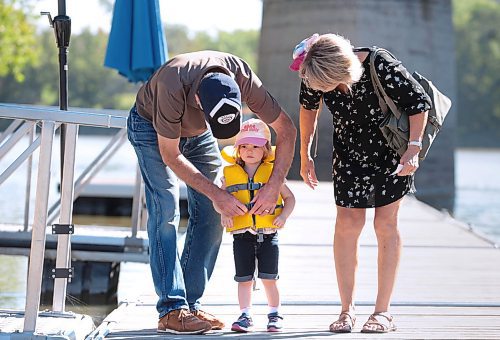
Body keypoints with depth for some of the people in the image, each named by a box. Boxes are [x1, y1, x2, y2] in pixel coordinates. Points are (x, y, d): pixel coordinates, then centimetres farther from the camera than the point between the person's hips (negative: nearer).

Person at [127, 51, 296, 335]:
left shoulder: (244, 79, -33)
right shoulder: (172, 86, -43)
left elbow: (286, 130, -20)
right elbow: (170, 155, -29)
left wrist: (274, 186, -28)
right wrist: (215, 194, -29)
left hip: (197, 134, 4)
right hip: (152, 128, -4)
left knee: (211, 216, -5)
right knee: (166, 210, -18)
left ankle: (191, 303, 2)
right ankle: (171, 310, -19)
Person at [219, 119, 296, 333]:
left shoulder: (272, 172, 1)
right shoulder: (230, 174, 4)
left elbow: (289, 198, 9)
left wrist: (284, 216, -8)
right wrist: (224, 214, -7)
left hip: (268, 234, -1)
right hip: (242, 235, 1)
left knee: (269, 279, 2)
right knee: (244, 279, 5)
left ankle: (274, 314, 14)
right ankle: (245, 315, 13)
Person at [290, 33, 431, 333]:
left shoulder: (381, 67, -33)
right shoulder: (315, 75, -20)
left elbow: (419, 102, -20)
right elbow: (308, 108, 3)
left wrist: (414, 149, -26)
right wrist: (305, 155, 8)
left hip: (392, 148, -3)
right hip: (350, 150, 3)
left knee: (386, 223, -3)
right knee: (348, 222, -4)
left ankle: (383, 311, 3)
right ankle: (347, 309, 5)